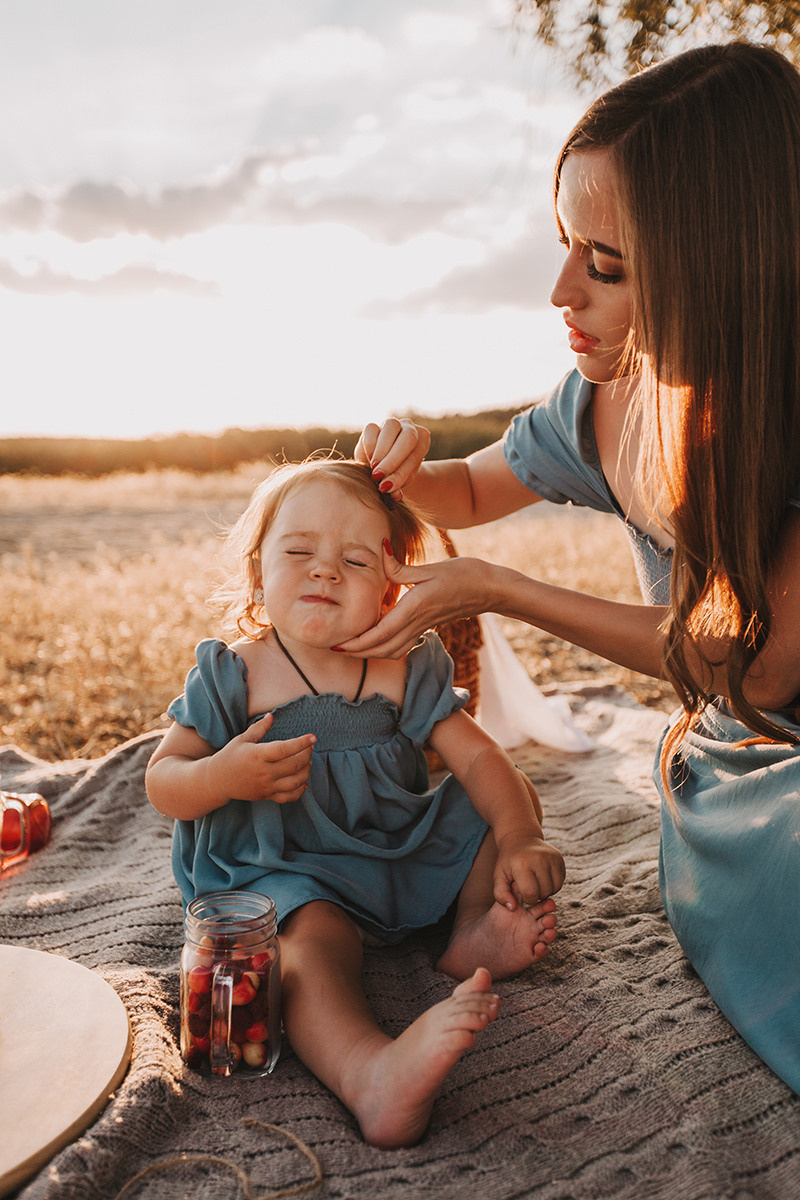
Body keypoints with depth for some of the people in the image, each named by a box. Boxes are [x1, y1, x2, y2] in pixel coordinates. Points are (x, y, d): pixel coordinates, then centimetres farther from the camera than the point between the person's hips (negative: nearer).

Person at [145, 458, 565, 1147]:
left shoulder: (408, 669, -3)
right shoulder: (232, 674, -8)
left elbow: (479, 758, -5)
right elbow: (163, 783, -5)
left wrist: (520, 839, -22)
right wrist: (225, 776, -28)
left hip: (406, 852, 5)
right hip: (286, 871, -4)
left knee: (514, 797, 2)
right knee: (311, 936, -37)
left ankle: (477, 926, -2)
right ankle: (372, 1074, -59)